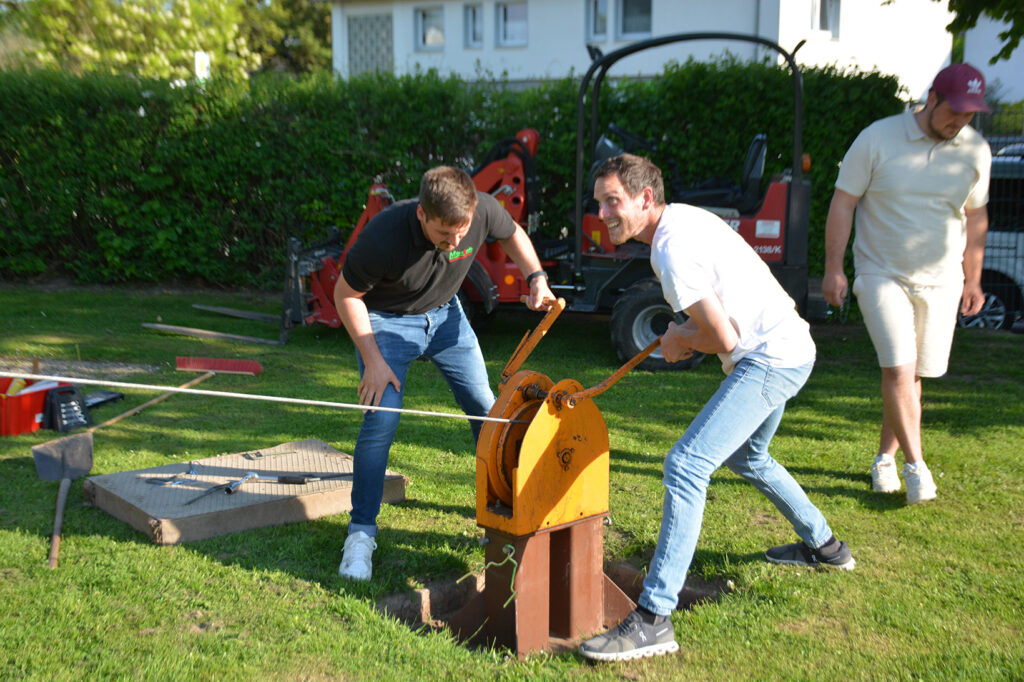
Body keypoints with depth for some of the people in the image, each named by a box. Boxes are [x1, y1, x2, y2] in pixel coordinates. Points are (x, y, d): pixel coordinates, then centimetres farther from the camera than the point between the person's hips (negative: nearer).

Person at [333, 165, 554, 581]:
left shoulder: (484, 211, -26)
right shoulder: (384, 236, -36)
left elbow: (513, 235, 1)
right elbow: (346, 295, -19)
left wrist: (536, 277, -15)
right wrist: (373, 360, -22)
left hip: (444, 313, 4)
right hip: (387, 320, -4)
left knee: (486, 408, 4)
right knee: (381, 419, -18)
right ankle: (361, 533, -2)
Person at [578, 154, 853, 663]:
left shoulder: (672, 249, -21)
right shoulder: (683, 217, 11)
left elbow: (724, 339, -21)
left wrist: (680, 341, -2)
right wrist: (687, 333, 9)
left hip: (770, 358, -11)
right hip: (791, 347, 11)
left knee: (686, 464, -21)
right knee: (746, 457, 31)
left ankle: (653, 620, -24)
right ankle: (823, 546, 48)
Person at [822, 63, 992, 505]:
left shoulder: (975, 151, 3)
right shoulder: (877, 139, -8)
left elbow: (976, 217, 14)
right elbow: (843, 203, -5)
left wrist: (972, 280, 14)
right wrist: (833, 268, -9)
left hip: (941, 282, 3)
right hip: (882, 275, -3)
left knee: (913, 374, 5)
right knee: (898, 369, -15)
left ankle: (885, 456, 22)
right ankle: (915, 466, -7)